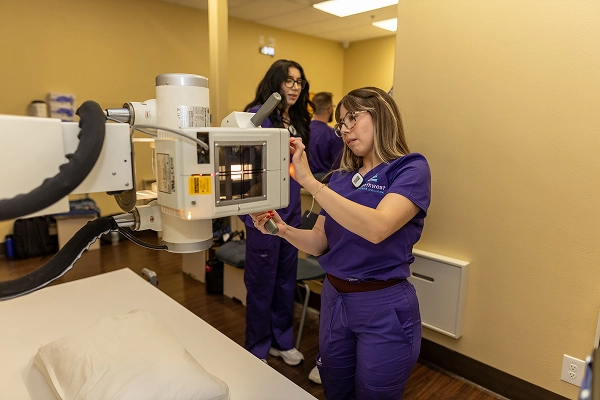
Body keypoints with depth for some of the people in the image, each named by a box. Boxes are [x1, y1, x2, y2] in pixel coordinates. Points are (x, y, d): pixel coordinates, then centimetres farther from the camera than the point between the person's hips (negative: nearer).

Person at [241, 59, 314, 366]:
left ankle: (281, 340, 37)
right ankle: (256, 350, 28)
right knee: (261, 283, 7)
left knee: (286, 280, 17)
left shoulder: (297, 120, 11)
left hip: (291, 212, 7)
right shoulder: (258, 114, -10)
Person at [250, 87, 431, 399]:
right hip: (333, 300, 6)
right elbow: (320, 243, 5)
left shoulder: (409, 168, -11)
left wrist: (309, 182, -31)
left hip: (384, 308, -5)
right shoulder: (340, 178, 6)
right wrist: (284, 230, -14)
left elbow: (377, 228, -29)